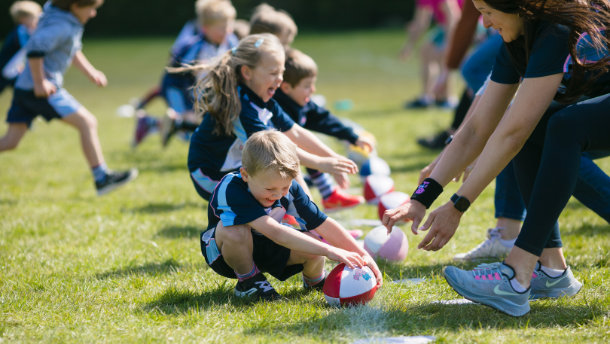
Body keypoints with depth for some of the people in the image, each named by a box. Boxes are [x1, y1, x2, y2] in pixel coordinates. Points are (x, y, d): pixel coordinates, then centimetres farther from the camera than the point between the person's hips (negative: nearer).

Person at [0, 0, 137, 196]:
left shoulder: (71, 23, 15)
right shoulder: (62, 26, -16)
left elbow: (73, 51, 30)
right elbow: (35, 48, -28)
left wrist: (91, 72, 20)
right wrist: (40, 83, -23)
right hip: (39, 89, -10)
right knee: (87, 123, -7)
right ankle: (102, 178, -6)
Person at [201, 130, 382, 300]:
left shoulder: (290, 189, -17)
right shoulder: (231, 190, -37)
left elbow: (324, 224, -12)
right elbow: (275, 232, -46)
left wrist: (362, 255, -20)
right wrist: (330, 251, -50)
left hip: (265, 250, 4)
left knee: (312, 246, -25)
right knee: (235, 229, -40)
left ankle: (315, 280, 11)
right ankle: (247, 281, -12)